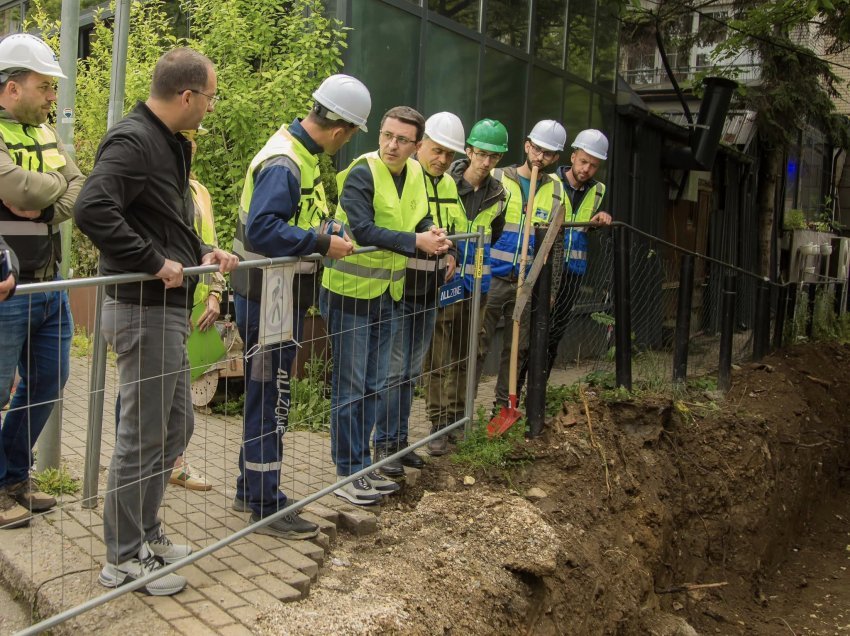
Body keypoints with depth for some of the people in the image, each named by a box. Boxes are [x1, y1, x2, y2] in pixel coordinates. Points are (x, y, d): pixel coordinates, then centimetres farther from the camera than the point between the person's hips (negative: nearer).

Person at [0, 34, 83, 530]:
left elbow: (79, 188, 4)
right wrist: (55, 183, -6)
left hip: (50, 285, 8)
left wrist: (46, 208, -15)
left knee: (47, 383, 16)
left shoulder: (45, 133, 12)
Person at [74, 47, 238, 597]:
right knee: (144, 437, 0)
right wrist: (155, 262, -25)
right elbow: (92, 209, -30)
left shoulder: (169, 144, 15)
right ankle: (124, 559, 16)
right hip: (144, 309, -10)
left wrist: (202, 252, 9)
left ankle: (146, 532, 33)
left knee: (175, 426, 18)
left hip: (168, 308, 10)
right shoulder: (132, 141, -16)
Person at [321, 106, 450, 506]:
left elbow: (421, 218, 16)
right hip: (351, 293, -8)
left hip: (387, 295, 8)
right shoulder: (362, 174, -17)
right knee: (350, 388, 0)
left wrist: (432, 233, -6)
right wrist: (415, 241, -27)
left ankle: (362, 465, 28)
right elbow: (363, 230, -27)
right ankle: (347, 473, 12)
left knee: (374, 387, 15)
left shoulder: (414, 173, 5)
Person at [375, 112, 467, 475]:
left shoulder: (449, 185, 13)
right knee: (394, 369, -4)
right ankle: (384, 444, 9)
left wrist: (451, 255, 8)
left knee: (411, 372, 14)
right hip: (398, 290, -7)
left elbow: (457, 230, 26)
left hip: (429, 293, 8)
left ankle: (399, 439, 25)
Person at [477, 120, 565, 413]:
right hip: (493, 277, -3)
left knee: (517, 348, 10)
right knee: (478, 344, -2)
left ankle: (504, 405, 23)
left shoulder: (555, 190, 8)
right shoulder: (497, 179, -1)